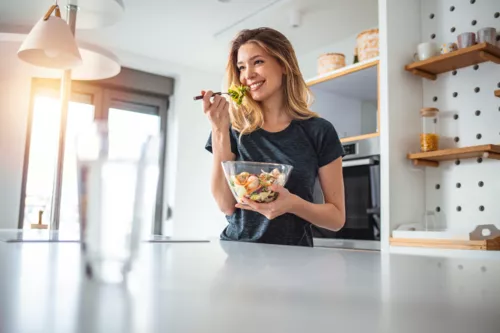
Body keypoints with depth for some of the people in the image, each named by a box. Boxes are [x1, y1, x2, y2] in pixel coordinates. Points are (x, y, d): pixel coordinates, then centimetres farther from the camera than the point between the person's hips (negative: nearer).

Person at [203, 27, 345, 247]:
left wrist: (293, 203, -18)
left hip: (292, 254, 1)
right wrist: (219, 130, -11)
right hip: (236, 252, 0)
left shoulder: (318, 131, -1)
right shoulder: (234, 127, 3)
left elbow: (337, 218, 0)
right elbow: (226, 204, -6)